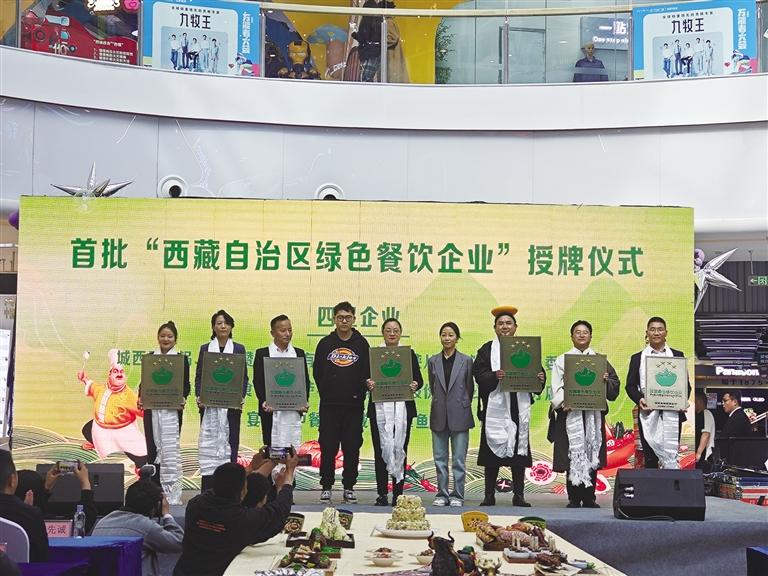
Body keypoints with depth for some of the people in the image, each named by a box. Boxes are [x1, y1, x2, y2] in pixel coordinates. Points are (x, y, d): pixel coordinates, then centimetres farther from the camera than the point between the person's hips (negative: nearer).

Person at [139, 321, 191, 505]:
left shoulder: (181, 359, 3)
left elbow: (186, 385, 3)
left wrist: (183, 399, -16)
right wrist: (140, 398, -6)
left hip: (172, 409, -3)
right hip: (151, 408, 3)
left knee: (170, 450, -6)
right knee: (153, 448, 5)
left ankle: (172, 494, -3)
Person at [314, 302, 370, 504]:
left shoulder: (361, 344, 6)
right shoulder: (325, 343, 7)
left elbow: (368, 372, 5)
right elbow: (317, 372, 7)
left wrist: (360, 393, -5)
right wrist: (325, 392, -1)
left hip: (354, 405, 0)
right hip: (329, 405, 0)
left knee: (352, 447, 3)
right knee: (328, 447, 1)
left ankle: (349, 487, 12)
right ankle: (326, 487, 9)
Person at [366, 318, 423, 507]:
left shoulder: (409, 354, 10)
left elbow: (419, 379, 8)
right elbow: (365, 379, 7)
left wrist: (415, 385, -13)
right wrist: (368, 384, -15)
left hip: (402, 408, 0)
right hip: (379, 407, 0)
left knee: (400, 449, -2)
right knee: (381, 449, -1)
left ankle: (398, 493, 4)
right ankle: (382, 493, 5)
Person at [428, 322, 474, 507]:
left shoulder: (466, 361, 1)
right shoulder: (433, 361, 7)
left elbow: (470, 387, 6)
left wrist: (462, 405, 8)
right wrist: (439, 403, 12)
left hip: (459, 415, -2)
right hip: (439, 415, 2)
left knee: (459, 459, 1)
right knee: (440, 458, 7)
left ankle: (457, 495, 8)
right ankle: (442, 494, 14)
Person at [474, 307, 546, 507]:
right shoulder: (487, 349, 6)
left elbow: (538, 371, 8)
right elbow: (478, 373, -5)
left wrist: (540, 377, -15)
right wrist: (495, 376, -23)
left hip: (519, 407, 2)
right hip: (495, 406, -2)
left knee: (519, 448, 3)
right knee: (493, 449, -1)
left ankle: (518, 495, 9)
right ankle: (489, 495, 5)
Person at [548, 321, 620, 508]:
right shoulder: (562, 360, 10)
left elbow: (615, 385, 10)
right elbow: (557, 386, 0)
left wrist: (606, 380, -12)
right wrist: (562, 402, -17)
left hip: (593, 413, 2)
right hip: (570, 412, -1)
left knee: (592, 456, 0)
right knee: (572, 455, -4)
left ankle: (589, 497, 6)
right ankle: (574, 498, 0)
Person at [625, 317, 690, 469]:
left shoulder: (677, 356, 12)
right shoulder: (637, 358, 11)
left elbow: (685, 383, 12)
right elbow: (630, 385, 8)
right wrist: (639, 399, -11)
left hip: (672, 413, 0)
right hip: (648, 414, 0)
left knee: (671, 455, -2)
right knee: (650, 457, 2)